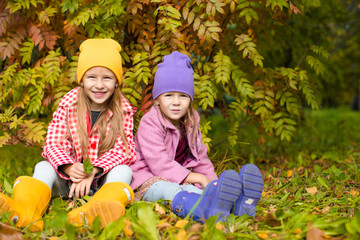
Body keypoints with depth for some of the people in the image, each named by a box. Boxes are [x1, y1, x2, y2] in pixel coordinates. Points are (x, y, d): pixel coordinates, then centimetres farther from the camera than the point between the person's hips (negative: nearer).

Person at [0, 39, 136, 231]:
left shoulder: (123, 111, -3)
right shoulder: (68, 106, -3)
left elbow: (123, 149, -10)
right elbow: (53, 143, -9)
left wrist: (93, 171, -27)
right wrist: (68, 167, -31)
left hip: (104, 180, -1)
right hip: (68, 178, 1)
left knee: (123, 170, -30)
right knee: (43, 166, -23)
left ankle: (99, 211, -63)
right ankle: (26, 210, -53)